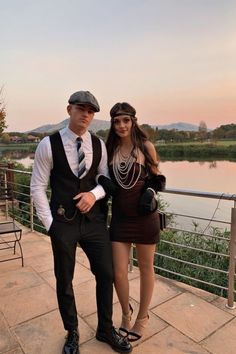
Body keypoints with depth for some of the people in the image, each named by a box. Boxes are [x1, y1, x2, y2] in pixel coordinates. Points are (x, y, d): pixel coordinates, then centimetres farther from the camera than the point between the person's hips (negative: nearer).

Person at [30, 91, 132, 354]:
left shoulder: (99, 145, 2)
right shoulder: (49, 144, -8)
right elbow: (37, 187, -5)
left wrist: (94, 194, -12)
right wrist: (49, 223, -7)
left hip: (94, 219, 3)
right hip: (63, 222, -3)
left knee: (106, 274, 11)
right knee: (64, 280, 13)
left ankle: (105, 329, 38)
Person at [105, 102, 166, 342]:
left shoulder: (146, 146, -5)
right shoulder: (110, 149, 2)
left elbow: (156, 178, 5)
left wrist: (150, 192, -12)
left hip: (144, 217, -2)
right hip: (119, 217, 2)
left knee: (145, 269, 14)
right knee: (119, 273, 5)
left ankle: (142, 317, 38)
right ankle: (126, 313, 37)